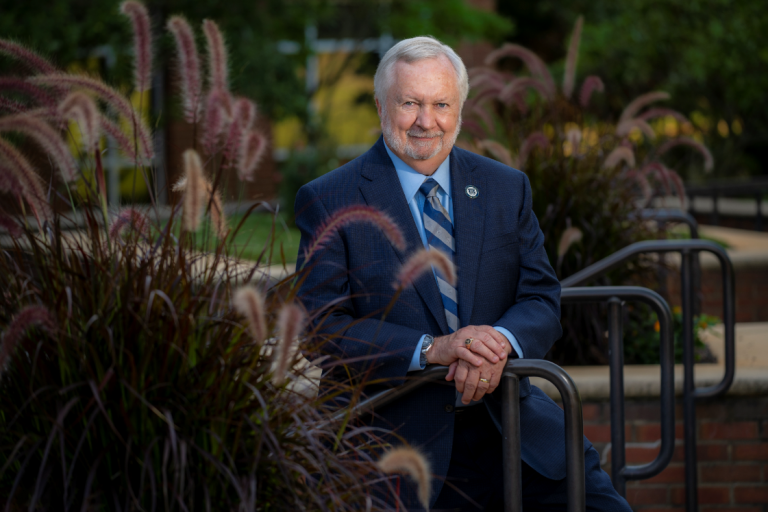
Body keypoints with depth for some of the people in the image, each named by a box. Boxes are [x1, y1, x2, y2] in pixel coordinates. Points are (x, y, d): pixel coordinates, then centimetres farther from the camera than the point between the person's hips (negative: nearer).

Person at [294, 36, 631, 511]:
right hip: (395, 432, -3)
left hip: (506, 417, 3)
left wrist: (500, 341, -15)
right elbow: (322, 324, -7)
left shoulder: (508, 188, 14)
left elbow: (543, 299, 9)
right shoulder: (328, 200, 1)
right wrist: (429, 349, -20)